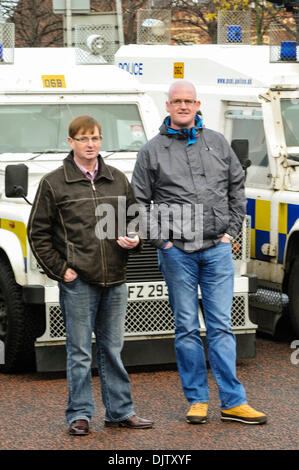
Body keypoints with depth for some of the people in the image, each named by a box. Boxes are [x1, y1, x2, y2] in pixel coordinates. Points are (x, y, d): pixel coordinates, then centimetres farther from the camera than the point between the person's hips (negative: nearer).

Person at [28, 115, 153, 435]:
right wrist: (59, 270, -5)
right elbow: (38, 234, 1)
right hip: (78, 281, -3)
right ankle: (79, 414, 9)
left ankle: (120, 411, 17)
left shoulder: (118, 180, 11)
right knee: (80, 352, 1)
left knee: (113, 349, 11)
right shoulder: (54, 183, 0)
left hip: (115, 280, 4)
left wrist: (134, 240, -1)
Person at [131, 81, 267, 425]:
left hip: (217, 248, 1)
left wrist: (231, 229, 8)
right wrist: (160, 240, -2)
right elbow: (139, 202, 6)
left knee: (221, 326, 1)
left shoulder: (217, 143, 11)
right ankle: (197, 400, 11)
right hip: (176, 251, -1)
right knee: (187, 328, 3)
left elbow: (237, 187, 17)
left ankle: (233, 402, 2)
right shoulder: (152, 151, 4)